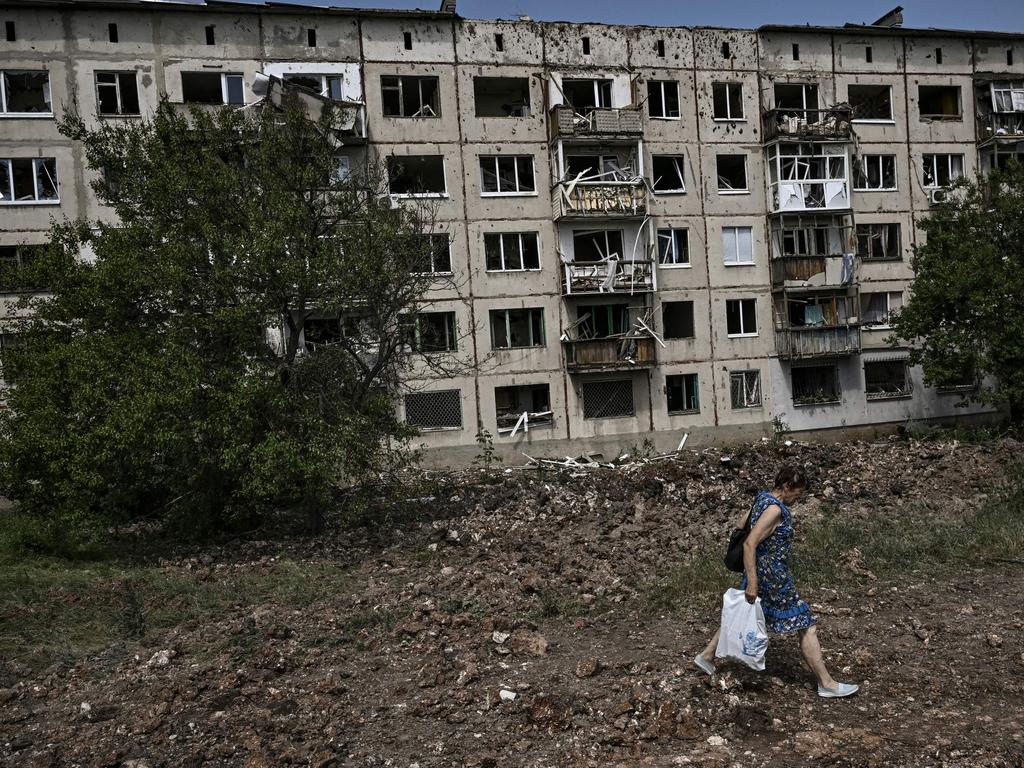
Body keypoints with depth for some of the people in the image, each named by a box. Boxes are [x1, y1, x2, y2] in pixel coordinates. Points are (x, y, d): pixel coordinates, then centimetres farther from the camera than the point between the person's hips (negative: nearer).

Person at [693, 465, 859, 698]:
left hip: (759, 571, 10)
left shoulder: (762, 497, 4)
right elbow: (749, 544, -28)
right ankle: (826, 684, 12)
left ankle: (706, 656, 32)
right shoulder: (775, 510, -24)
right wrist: (752, 583, -26)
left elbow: (743, 524, 17)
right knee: (806, 626, 2)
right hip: (773, 578, -10)